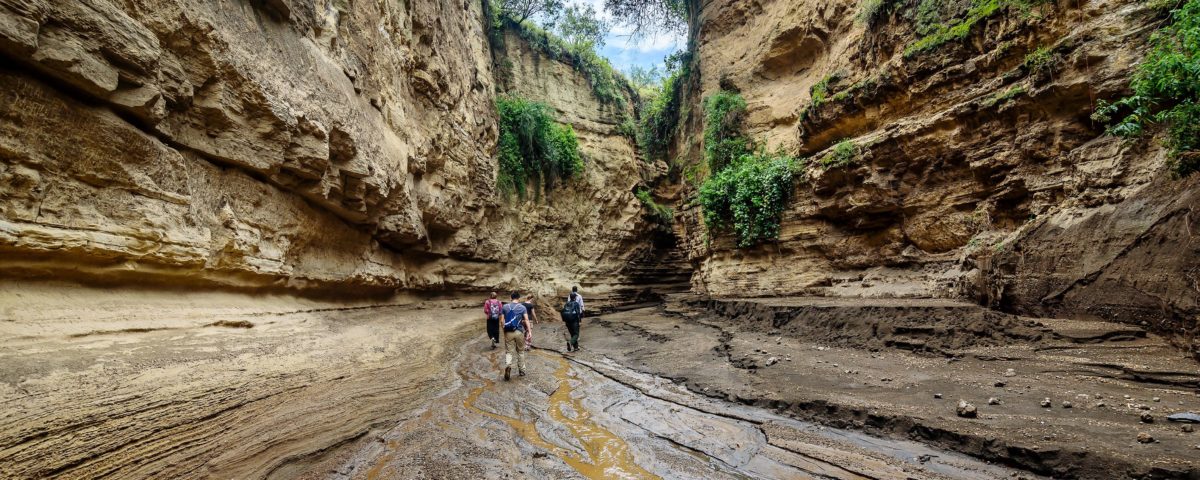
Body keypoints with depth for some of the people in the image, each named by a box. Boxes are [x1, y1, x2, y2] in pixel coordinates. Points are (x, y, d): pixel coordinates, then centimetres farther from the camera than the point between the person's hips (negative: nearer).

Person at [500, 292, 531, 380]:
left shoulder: (505, 306, 4)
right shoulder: (522, 307, -1)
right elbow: (526, 320, -9)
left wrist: (504, 330, 13)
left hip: (508, 332, 1)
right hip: (519, 332, 0)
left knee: (509, 351, 4)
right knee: (520, 351, 15)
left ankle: (508, 365, -24)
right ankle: (522, 370, 21)